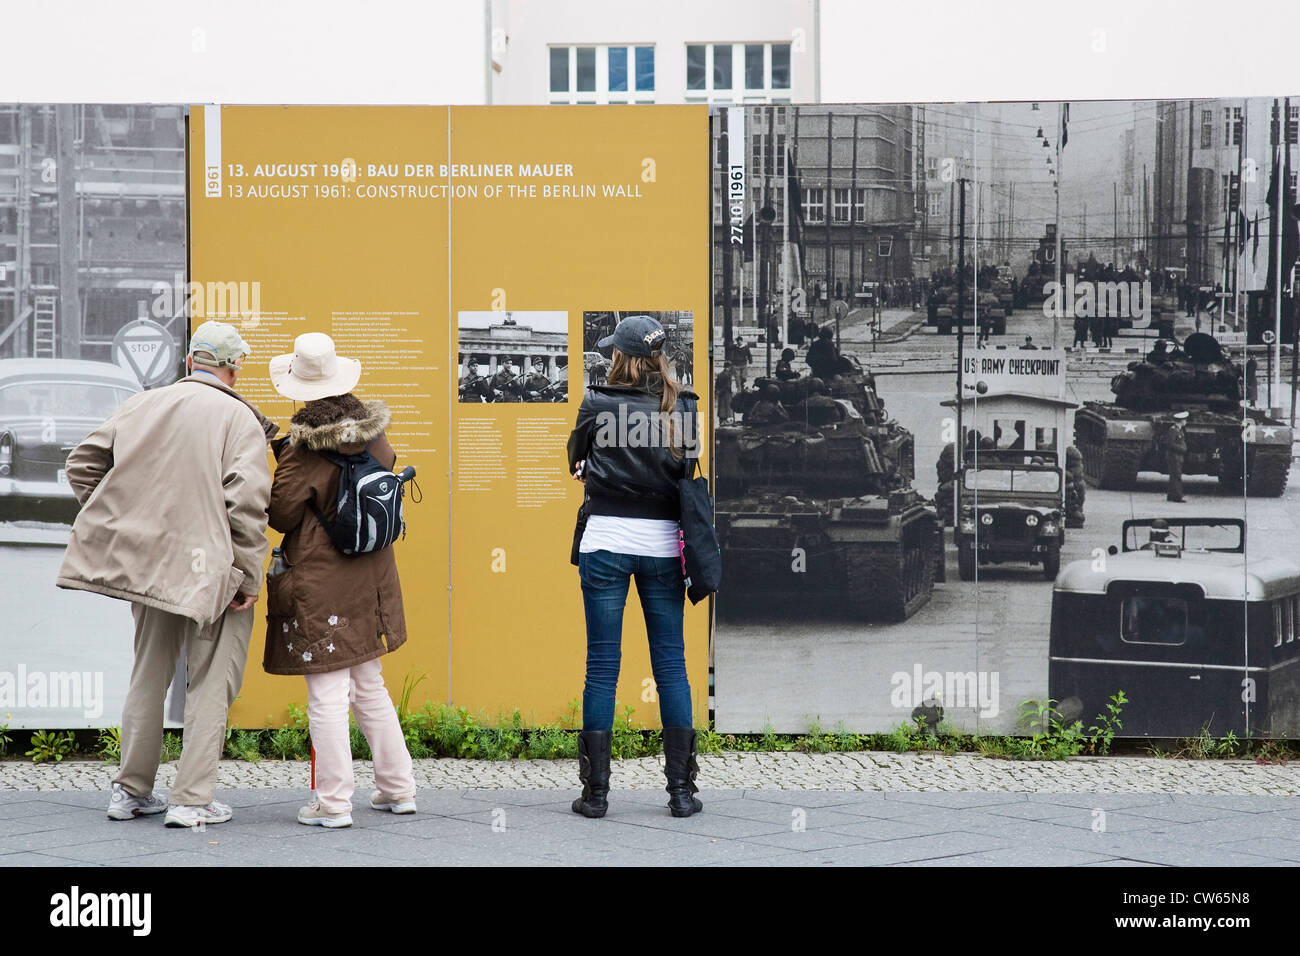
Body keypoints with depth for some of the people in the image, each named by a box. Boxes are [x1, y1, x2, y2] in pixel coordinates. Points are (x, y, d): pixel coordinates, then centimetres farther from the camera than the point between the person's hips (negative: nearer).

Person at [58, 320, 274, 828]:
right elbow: (247, 502, -18)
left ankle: (131, 790, 24)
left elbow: (82, 464, 12)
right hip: (210, 570, -5)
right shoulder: (239, 419, -10)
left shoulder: (141, 406, 7)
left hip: (147, 560, 5)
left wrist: (117, 527, 18)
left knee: (149, 675, 18)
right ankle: (191, 799, 2)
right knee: (210, 682, 5)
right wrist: (248, 578, -11)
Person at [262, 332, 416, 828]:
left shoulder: (302, 448, -17)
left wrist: (279, 464, 2)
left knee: (327, 693, -2)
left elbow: (282, 516, -11)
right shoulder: (373, 434, 2)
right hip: (369, 578, 7)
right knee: (369, 686, 18)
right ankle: (398, 788, 22)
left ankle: (333, 802, 1)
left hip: (319, 584, -7)